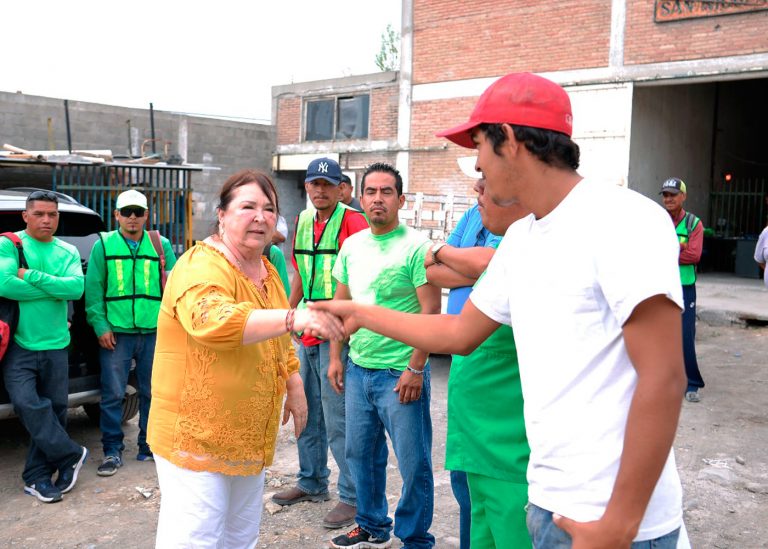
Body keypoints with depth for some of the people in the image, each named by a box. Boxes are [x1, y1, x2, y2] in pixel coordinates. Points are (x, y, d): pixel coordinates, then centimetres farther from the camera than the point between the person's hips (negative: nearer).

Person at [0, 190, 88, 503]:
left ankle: (37, 476, 20)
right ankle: (70, 455, 5)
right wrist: (54, 288, -11)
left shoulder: (68, 252, 7)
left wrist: (32, 277, -16)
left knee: (54, 409, 6)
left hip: (56, 346, 3)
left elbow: (76, 288, -10)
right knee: (28, 404, -16)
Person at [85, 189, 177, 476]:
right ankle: (112, 451, 14)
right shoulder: (103, 245, 4)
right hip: (115, 333, -1)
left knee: (152, 393, 10)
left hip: (154, 332, 2)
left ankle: (150, 446, 23)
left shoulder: (162, 245, 7)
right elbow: (93, 289, 1)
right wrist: (100, 326, -6)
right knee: (112, 394, 1)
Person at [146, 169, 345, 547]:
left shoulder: (267, 271, 10)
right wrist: (293, 317, -46)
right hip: (197, 436, -9)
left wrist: (294, 387, 17)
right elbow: (213, 321, -40)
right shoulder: (203, 266, -18)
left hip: (248, 438, 9)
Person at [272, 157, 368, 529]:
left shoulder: (353, 222, -10)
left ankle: (352, 496, 11)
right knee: (306, 412, 17)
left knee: (337, 420, -3)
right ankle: (312, 483, 34)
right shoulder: (302, 223, 12)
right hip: (306, 332, 8)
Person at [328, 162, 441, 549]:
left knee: (413, 462, 3)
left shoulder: (416, 246, -11)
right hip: (357, 369, 7)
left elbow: (431, 311, -14)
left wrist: (416, 368, -17)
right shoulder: (352, 245, 9)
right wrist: (336, 358, 11)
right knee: (360, 453, 18)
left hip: (400, 373, -6)